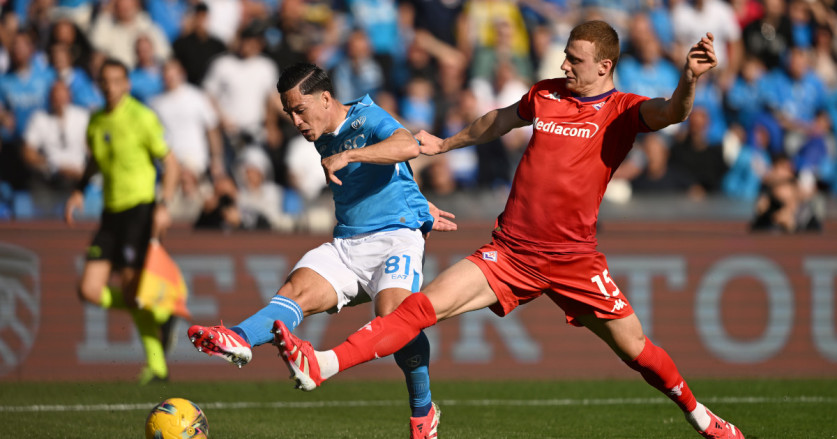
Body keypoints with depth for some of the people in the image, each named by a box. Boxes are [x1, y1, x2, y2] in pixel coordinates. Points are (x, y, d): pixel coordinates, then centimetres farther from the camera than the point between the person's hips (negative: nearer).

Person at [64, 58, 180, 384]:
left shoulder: (141, 118, -8)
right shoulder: (96, 122, 11)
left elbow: (170, 162, -6)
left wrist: (164, 204, -17)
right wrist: (79, 192, 13)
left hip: (140, 208, -7)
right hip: (111, 211, 7)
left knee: (131, 290, -12)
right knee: (90, 290, -4)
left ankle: (156, 365, 1)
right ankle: (158, 313, 16)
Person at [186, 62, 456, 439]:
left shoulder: (368, 119, -6)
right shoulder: (323, 140, 18)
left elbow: (408, 146, -28)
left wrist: (348, 156, -35)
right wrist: (423, 206, 35)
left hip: (395, 236, -7)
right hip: (345, 245, 7)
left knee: (392, 312, -31)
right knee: (297, 290, -22)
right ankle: (239, 340, -52)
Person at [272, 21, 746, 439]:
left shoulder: (624, 110, -4)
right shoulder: (546, 95, 8)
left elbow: (670, 112, -27)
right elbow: (499, 121, 29)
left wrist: (689, 81, -49)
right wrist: (447, 144, 41)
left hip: (575, 260, -2)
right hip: (511, 251, 2)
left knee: (634, 348, 4)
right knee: (424, 306, -14)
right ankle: (321, 366, -24)